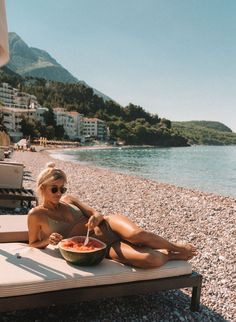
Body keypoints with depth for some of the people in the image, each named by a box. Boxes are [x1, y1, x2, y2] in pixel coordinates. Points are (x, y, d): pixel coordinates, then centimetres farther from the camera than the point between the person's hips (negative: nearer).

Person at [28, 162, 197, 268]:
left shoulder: (68, 199, 7)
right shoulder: (36, 214, -3)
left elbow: (97, 213, 8)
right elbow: (33, 244, 8)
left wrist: (96, 217, -17)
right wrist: (48, 241, -14)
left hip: (107, 226, 4)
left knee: (136, 234, -34)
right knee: (148, 259, -31)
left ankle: (175, 247, -5)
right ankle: (174, 255, 3)